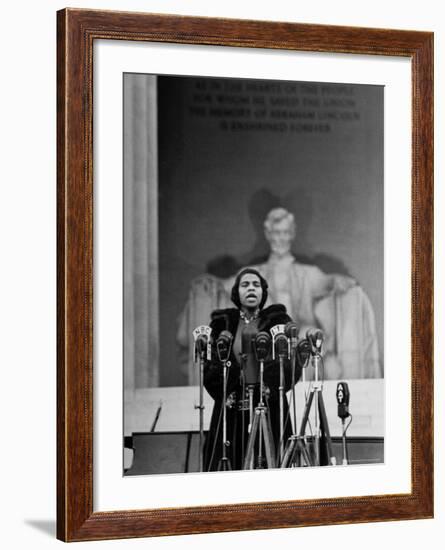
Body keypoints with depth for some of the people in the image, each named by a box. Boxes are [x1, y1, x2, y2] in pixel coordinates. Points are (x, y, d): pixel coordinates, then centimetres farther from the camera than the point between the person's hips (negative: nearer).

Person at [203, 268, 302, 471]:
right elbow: (209, 367, 8)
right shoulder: (222, 323, 13)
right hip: (232, 410, 1)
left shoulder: (278, 320, 10)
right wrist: (225, 393, -5)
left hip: (269, 408, -1)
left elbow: (294, 363, 1)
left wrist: (270, 388, -11)